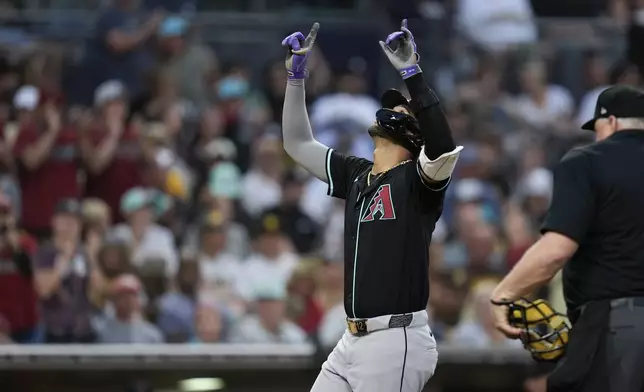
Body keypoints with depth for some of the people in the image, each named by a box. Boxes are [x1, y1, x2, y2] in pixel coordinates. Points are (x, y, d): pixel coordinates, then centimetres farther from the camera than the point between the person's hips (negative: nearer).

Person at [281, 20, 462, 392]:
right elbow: (299, 143, 23)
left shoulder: (418, 178, -6)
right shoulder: (357, 176, 16)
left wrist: (411, 71, -31)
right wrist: (297, 71, 13)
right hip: (353, 341, 8)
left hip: (396, 342, -8)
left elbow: (443, 147, -28)